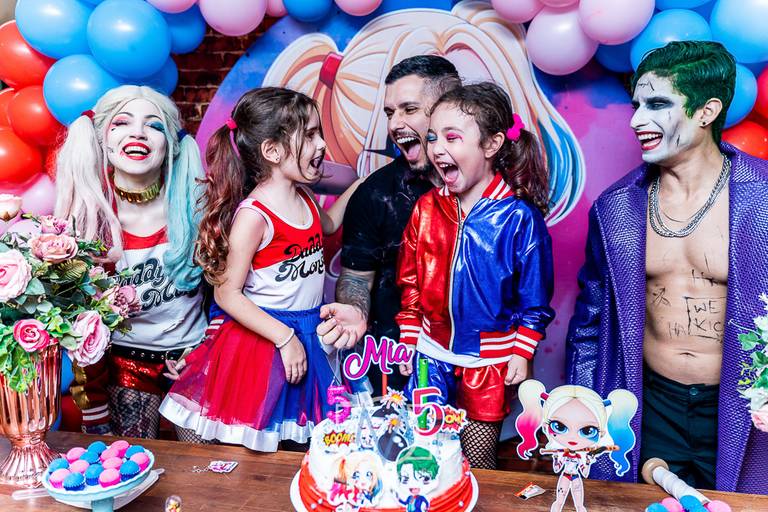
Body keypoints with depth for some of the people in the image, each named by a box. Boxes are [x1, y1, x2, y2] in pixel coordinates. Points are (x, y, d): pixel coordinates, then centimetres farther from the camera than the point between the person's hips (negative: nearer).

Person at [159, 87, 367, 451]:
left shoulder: (303, 198, 4)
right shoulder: (254, 215, -21)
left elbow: (327, 224, 29)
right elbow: (227, 293, -19)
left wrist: (359, 184, 21)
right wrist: (284, 337, -20)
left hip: (309, 336, 7)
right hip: (261, 342, -7)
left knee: (303, 452, 17)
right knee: (256, 453, 7)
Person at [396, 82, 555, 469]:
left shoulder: (519, 217, -15)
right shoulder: (427, 208, -3)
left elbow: (535, 299, -7)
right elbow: (410, 282, 5)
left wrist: (522, 352, -8)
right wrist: (408, 339, 6)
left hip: (490, 360, -3)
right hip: (431, 353, 4)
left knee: (478, 460, 13)